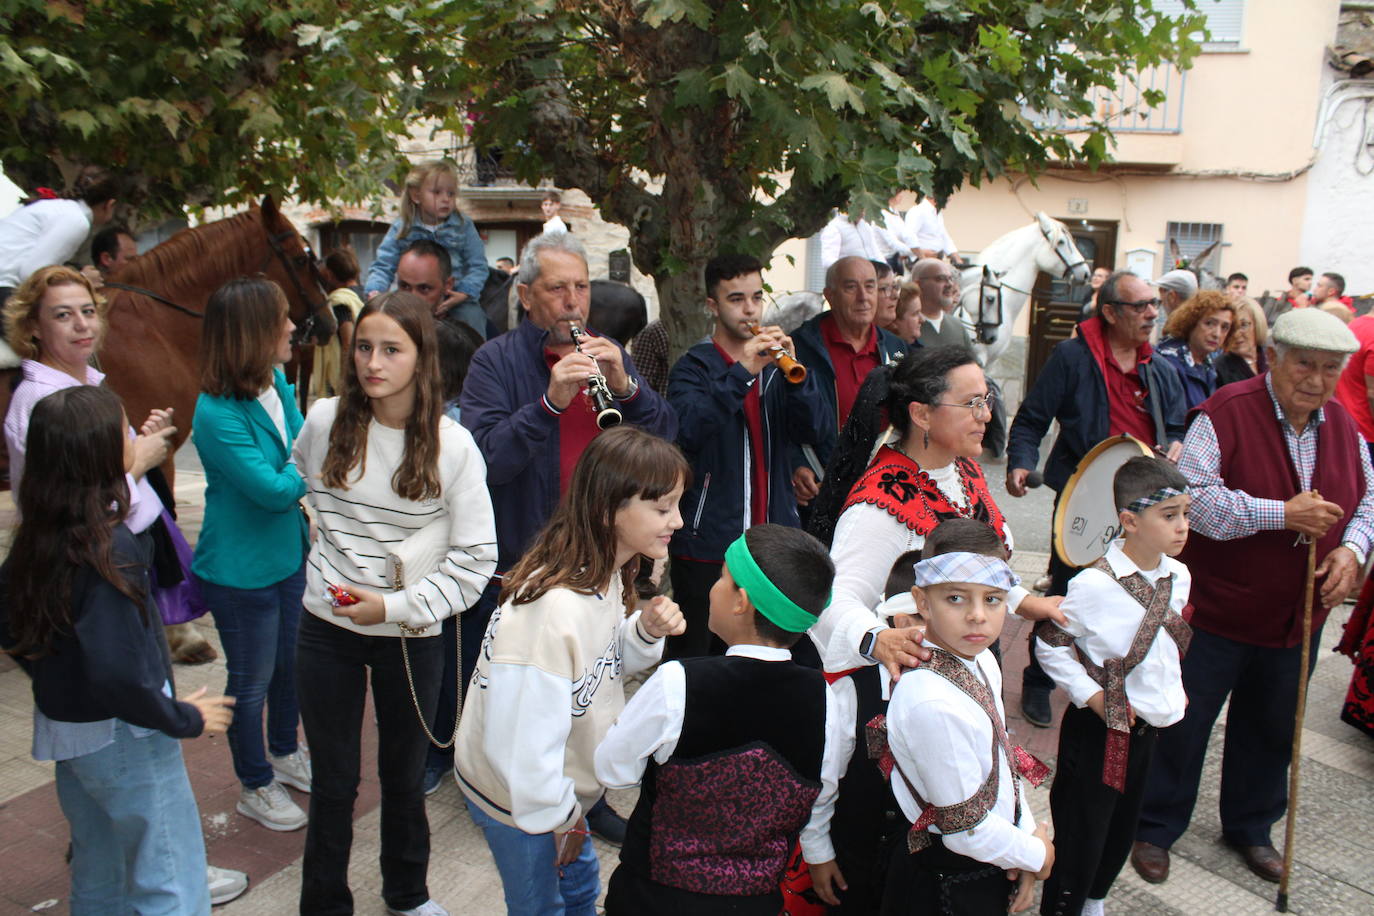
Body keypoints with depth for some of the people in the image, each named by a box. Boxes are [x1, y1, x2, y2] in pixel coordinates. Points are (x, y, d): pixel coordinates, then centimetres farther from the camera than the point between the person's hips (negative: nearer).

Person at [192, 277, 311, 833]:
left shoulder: (278, 384, -4)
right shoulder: (216, 415, -27)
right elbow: (273, 489, -26)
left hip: (289, 554, 7)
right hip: (240, 572, -7)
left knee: (290, 664, 24)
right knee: (251, 682, 12)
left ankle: (284, 753, 47)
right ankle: (255, 786, 34)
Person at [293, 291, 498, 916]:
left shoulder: (452, 447, -13)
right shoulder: (325, 420, -7)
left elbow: (476, 558, -12)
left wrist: (397, 606, -19)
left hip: (411, 636, -1)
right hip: (327, 629, 1)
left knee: (405, 776, 18)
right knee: (333, 781, 12)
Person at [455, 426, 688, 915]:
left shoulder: (604, 573, -8)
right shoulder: (554, 609, -38)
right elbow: (520, 746, -33)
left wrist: (645, 632, -14)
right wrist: (559, 816, -16)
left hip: (561, 787, 8)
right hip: (518, 800, -8)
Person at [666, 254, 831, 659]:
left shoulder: (775, 364, 11)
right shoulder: (694, 366, -2)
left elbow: (815, 430, -3)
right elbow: (687, 431, -22)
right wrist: (741, 373, -29)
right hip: (708, 539, -4)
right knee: (695, 655, 5)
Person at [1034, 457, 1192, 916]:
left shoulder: (1179, 576, -1)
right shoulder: (1094, 585, -22)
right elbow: (1049, 645, -13)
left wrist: (1171, 694, 11)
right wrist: (1091, 695, -16)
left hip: (1150, 724, 7)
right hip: (1100, 728, -6)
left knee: (1123, 829, 20)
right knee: (1082, 830, 4)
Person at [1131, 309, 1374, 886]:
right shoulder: (1227, 412, -17)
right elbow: (1194, 496, -25)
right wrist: (1282, 514, -27)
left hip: (1298, 617, 6)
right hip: (1216, 608, -6)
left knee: (1271, 729, 21)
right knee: (1182, 724, 6)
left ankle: (1250, 828, 42)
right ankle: (1155, 828, 25)